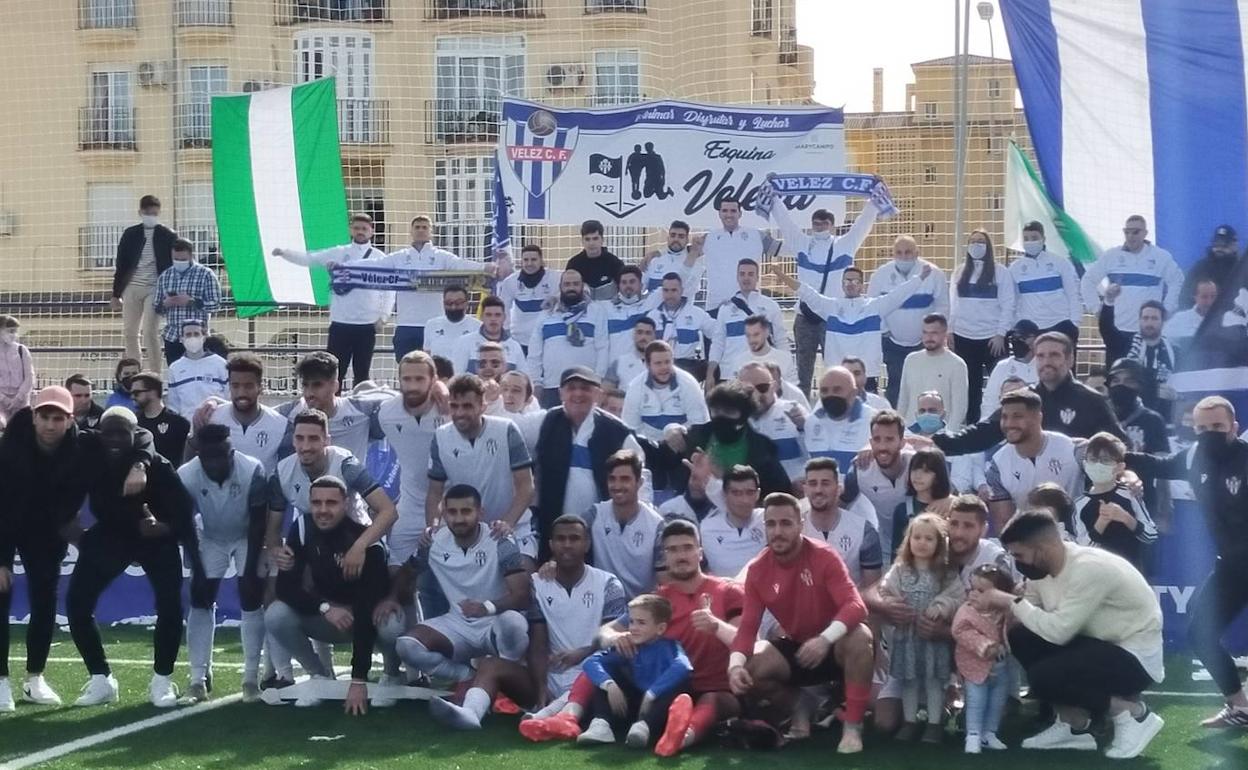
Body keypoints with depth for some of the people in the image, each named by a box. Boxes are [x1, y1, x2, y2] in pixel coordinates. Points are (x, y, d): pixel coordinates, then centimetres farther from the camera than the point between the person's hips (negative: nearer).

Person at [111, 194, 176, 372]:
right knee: (129, 333, 6)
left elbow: (173, 266, 2)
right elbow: (120, 264, 10)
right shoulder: (130, 234, 8)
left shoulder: (168, 236, 1)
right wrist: (116, 294, 8)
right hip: (131, 287, 4)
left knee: (149, 333, -11)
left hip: (155, 289, -4)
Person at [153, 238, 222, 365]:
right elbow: (156, 307, 16)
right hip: (171, 337, 4)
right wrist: (165, 304, -7)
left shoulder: (206, 274, -2)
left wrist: (191, 302, -18)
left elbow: (215, 303, -7)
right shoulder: (165, 276, 12)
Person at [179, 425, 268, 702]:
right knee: (200, 601, -7)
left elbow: (258, 524, -22)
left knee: (251, 601, -11)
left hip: (248, 538, -2)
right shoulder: (186, 476, -28)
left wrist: (251, 569, -21)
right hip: (211, 539, 2)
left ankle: (251, 678, -3)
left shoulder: (252, 472, -33)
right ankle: (198, 678, -1)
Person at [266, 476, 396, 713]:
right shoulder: (303, 528, -15)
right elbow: (285, 586, -15)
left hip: (366, 617, -4)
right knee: (275, 615, -24)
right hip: (325, 617, 4)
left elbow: (366, 612, -32)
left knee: (393, 626, -37)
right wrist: (324, 607, -34)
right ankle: (321, 676, 0)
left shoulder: (367, 544, -28)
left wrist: (359, 680, -36)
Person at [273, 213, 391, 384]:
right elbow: (308, 259, 1)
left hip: (367, 324, 0)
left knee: (362, 372, 7)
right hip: (340, 322, 0)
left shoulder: (379, 258, 4)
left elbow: (389, 289, 5)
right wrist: (284, 252, -13)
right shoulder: (339, 253, 5)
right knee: (334, 370, 0)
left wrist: (383, 316, -4)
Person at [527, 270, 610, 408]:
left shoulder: (596, 311, 8)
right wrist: (535, 382, 6)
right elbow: (535, 352, 15)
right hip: (551, 387, 2)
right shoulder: (546, 315, 15)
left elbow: (602, 349, 2)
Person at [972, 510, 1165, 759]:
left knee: (1044, 677, -24)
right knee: (1022, 638, -7)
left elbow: (1057, 631, -31)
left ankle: (1132, 713, -6)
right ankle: (1074, 726, 2)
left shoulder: (1089, 568, -28)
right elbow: (1028, 615, 4)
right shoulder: (1041, 569, -2)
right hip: (1101, 645, 9)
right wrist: (995, 607, -15)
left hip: (1137, 656, -9)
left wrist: (1011, 602, -20)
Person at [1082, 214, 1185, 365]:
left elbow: (1177, 282, 9)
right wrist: (1095, 307, 2)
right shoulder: (1111, 256, 3)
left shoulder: (1161, 256, 0)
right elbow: (1089, 280, 10)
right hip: (1117, 328, 1)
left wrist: (1167, 309, 2)